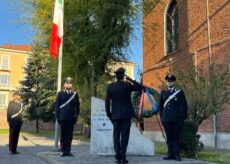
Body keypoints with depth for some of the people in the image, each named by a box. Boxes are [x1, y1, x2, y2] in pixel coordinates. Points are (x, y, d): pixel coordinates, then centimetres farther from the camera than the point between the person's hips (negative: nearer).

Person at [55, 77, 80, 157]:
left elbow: (77, 106, 9)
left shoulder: (75, 94, 9)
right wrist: (57, 117, -2)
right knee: (63, 135, 3)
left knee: (69, 135, 3)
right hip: (63, 118, -1)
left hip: (71, 118, 1)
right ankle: (64, 151, 9)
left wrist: (76, 116, 0)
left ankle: (68, 150, 9)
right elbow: (57, 106, 4)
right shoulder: (60, 94, 6)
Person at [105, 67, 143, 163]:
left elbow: (107, 102, 1)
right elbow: (140, 87, 9)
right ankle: (122, 156, 0)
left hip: (115, 115, 2)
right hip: (126, 114, -2)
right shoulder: (127, 85, -6)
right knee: (124, 135, 2)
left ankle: (117, 156, 10)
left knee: (116, 135, 9)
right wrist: (130, 80, 8)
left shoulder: (110, 86, -1)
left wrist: (109, 114, 10)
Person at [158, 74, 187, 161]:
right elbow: (160, 105, 17)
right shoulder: (163, 93, 13)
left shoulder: (179, 92, 4)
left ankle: (176, 155, 4)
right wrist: (161, 116, 8)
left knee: (176, 137, -1)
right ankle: (171, 154, 12)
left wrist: (181, 118, -5)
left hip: (175, 119, -3)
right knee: (169, 137, 6)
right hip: (166, 119, 3)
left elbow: (184, 106, 2)